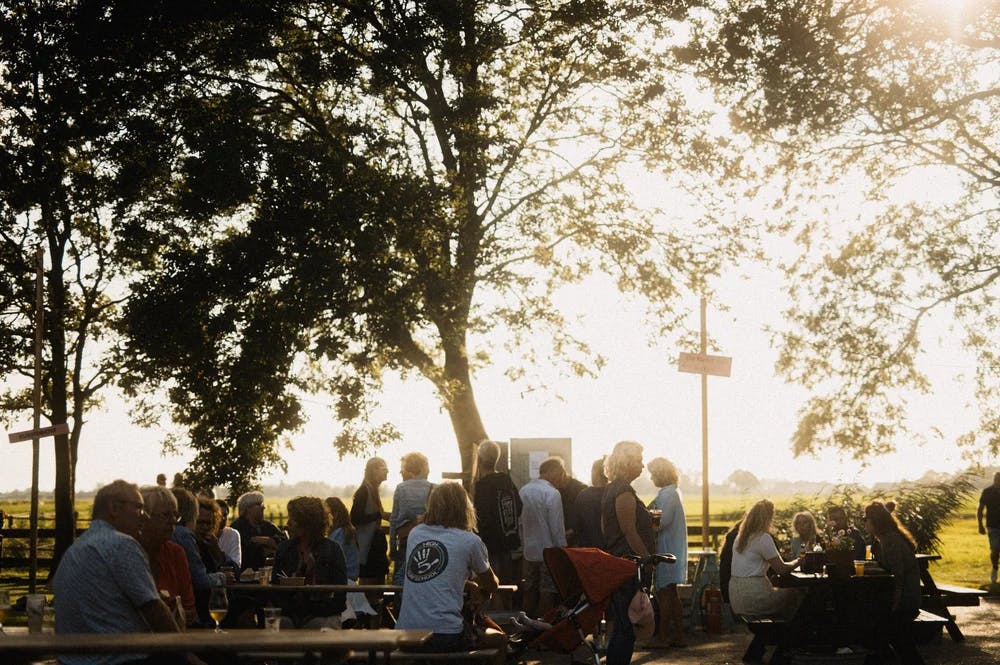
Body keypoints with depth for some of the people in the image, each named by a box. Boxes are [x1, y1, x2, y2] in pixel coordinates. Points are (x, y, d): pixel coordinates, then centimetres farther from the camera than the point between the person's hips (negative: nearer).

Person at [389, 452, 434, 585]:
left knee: (399, 579, 6)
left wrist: (392, 547, 7)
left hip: (405, 540, -1)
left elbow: (394, 519, 1)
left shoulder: (401, 489, -1)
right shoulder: (433, 489, -1)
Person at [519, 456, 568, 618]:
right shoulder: (552, 494, -16)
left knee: (530, 591, 14)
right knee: (547, 592, 0)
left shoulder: (524, 491, 4)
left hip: (529, 551, 7)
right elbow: (557, 528, -15)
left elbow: (521, 521, 11)